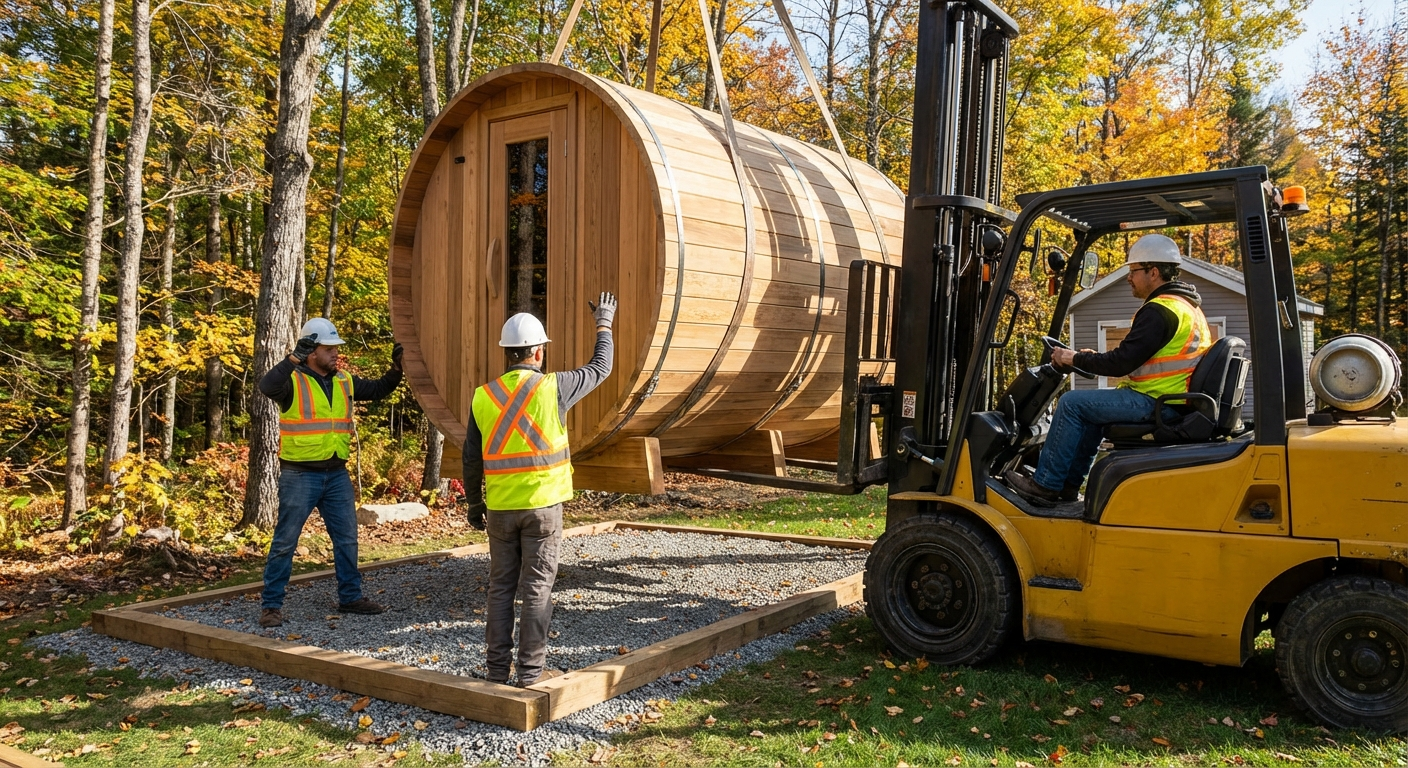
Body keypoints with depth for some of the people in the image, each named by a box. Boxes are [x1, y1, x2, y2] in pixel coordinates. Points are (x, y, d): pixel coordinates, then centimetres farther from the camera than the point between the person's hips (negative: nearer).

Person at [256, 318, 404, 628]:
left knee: (347, 539, 13)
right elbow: (266, 386, -31)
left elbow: (379, 390, 16)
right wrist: (294, 359, -35)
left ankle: (350, 597, 26)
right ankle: (272, 605, 13)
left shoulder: (344, 382, 8)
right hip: (299, 476, -6)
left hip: (337, 474, 6)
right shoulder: (293, 382, -11)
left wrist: (396, 368, 2)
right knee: (285, 541, 2)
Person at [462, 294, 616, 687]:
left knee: (501, 588, 13)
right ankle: (531, 670, 8)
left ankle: (497, 666, 19)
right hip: (543, 505, -3)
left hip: (501, 507, 3)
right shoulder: (552, 387, -9)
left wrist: (474, 503, 17)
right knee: (537, 589, 4)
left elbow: (472, 459, 4)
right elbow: (600, 368, 7)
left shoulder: (484, 396, -1)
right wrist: (604, 324, 22)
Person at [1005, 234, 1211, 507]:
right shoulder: (1187, 305, 17)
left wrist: (1075, 359, -8)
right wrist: (1093, 358, 15)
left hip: (1154, 403, -11)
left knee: (1072, 403, -10)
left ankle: (1044, 485, -4)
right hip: (1172, 399, 11)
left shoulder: (1160, 310, -17)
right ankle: (1069, 484, 20)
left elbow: (1122, 363, -21)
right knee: (1090, 407, 22)